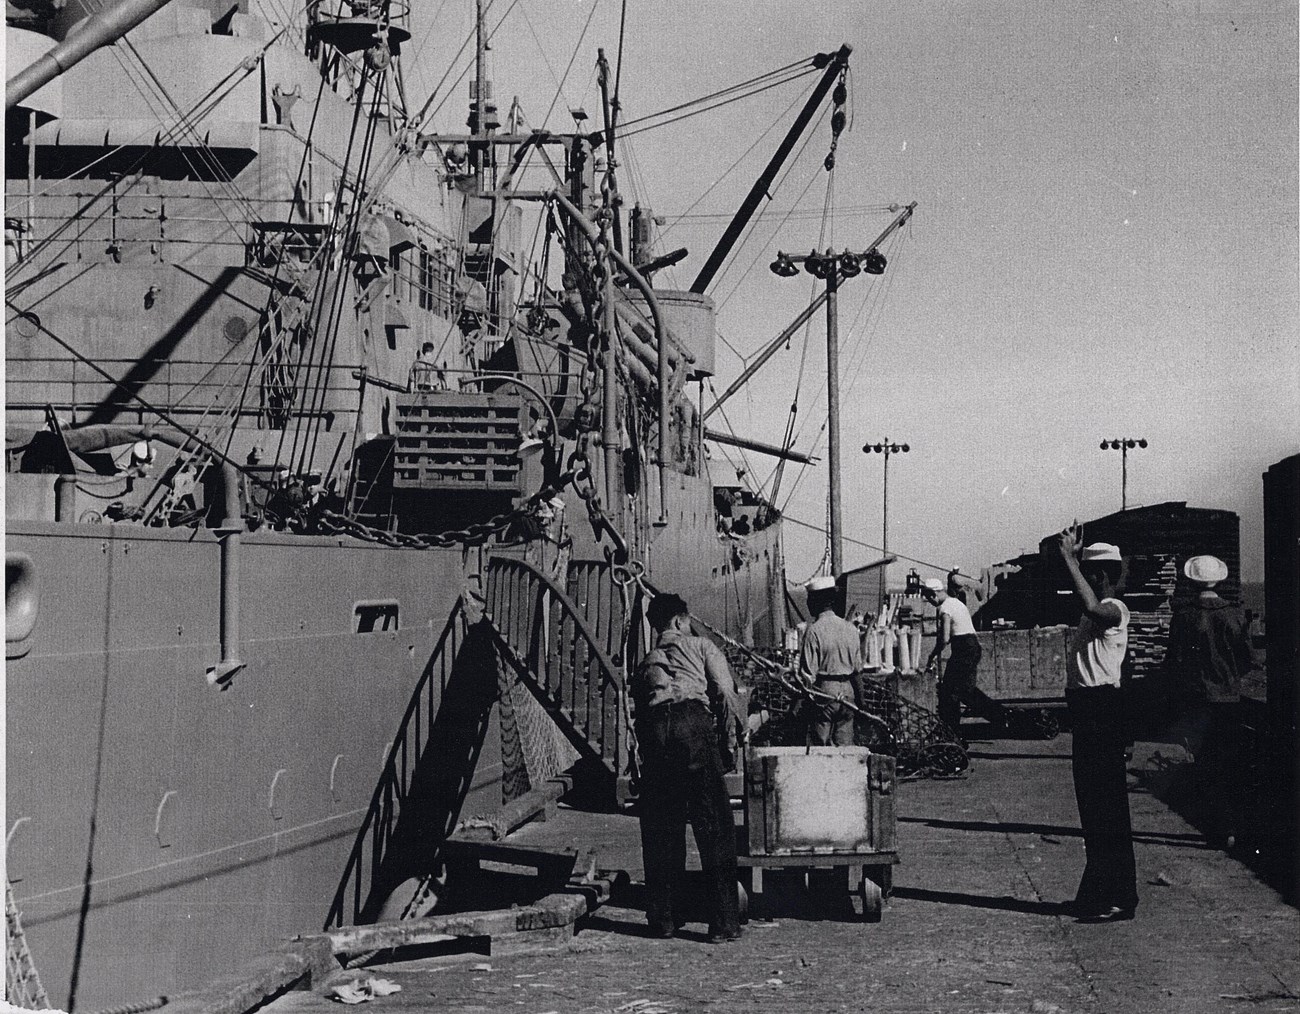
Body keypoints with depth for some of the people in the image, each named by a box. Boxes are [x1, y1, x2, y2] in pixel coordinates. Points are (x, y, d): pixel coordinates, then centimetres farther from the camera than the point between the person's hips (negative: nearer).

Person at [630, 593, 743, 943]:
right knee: (713, 826, -3)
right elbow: (726, 692, 8)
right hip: (692, 721, -4)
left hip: (652, 730, 4)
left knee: (659, 831, 12)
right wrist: (741, 725, 21)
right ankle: (724, 922, -6)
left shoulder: (644, 665, 34)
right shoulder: (701, 647, 22)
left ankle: (663, 918, 16)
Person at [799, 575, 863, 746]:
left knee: (823, 745, 1)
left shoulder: (814, 631, -12)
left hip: (824, 690, -5)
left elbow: (808, 673, -13)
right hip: (847, 692, 5)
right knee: (845, 744, 9)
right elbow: (858, 668, 12)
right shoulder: (851, 629, 6)